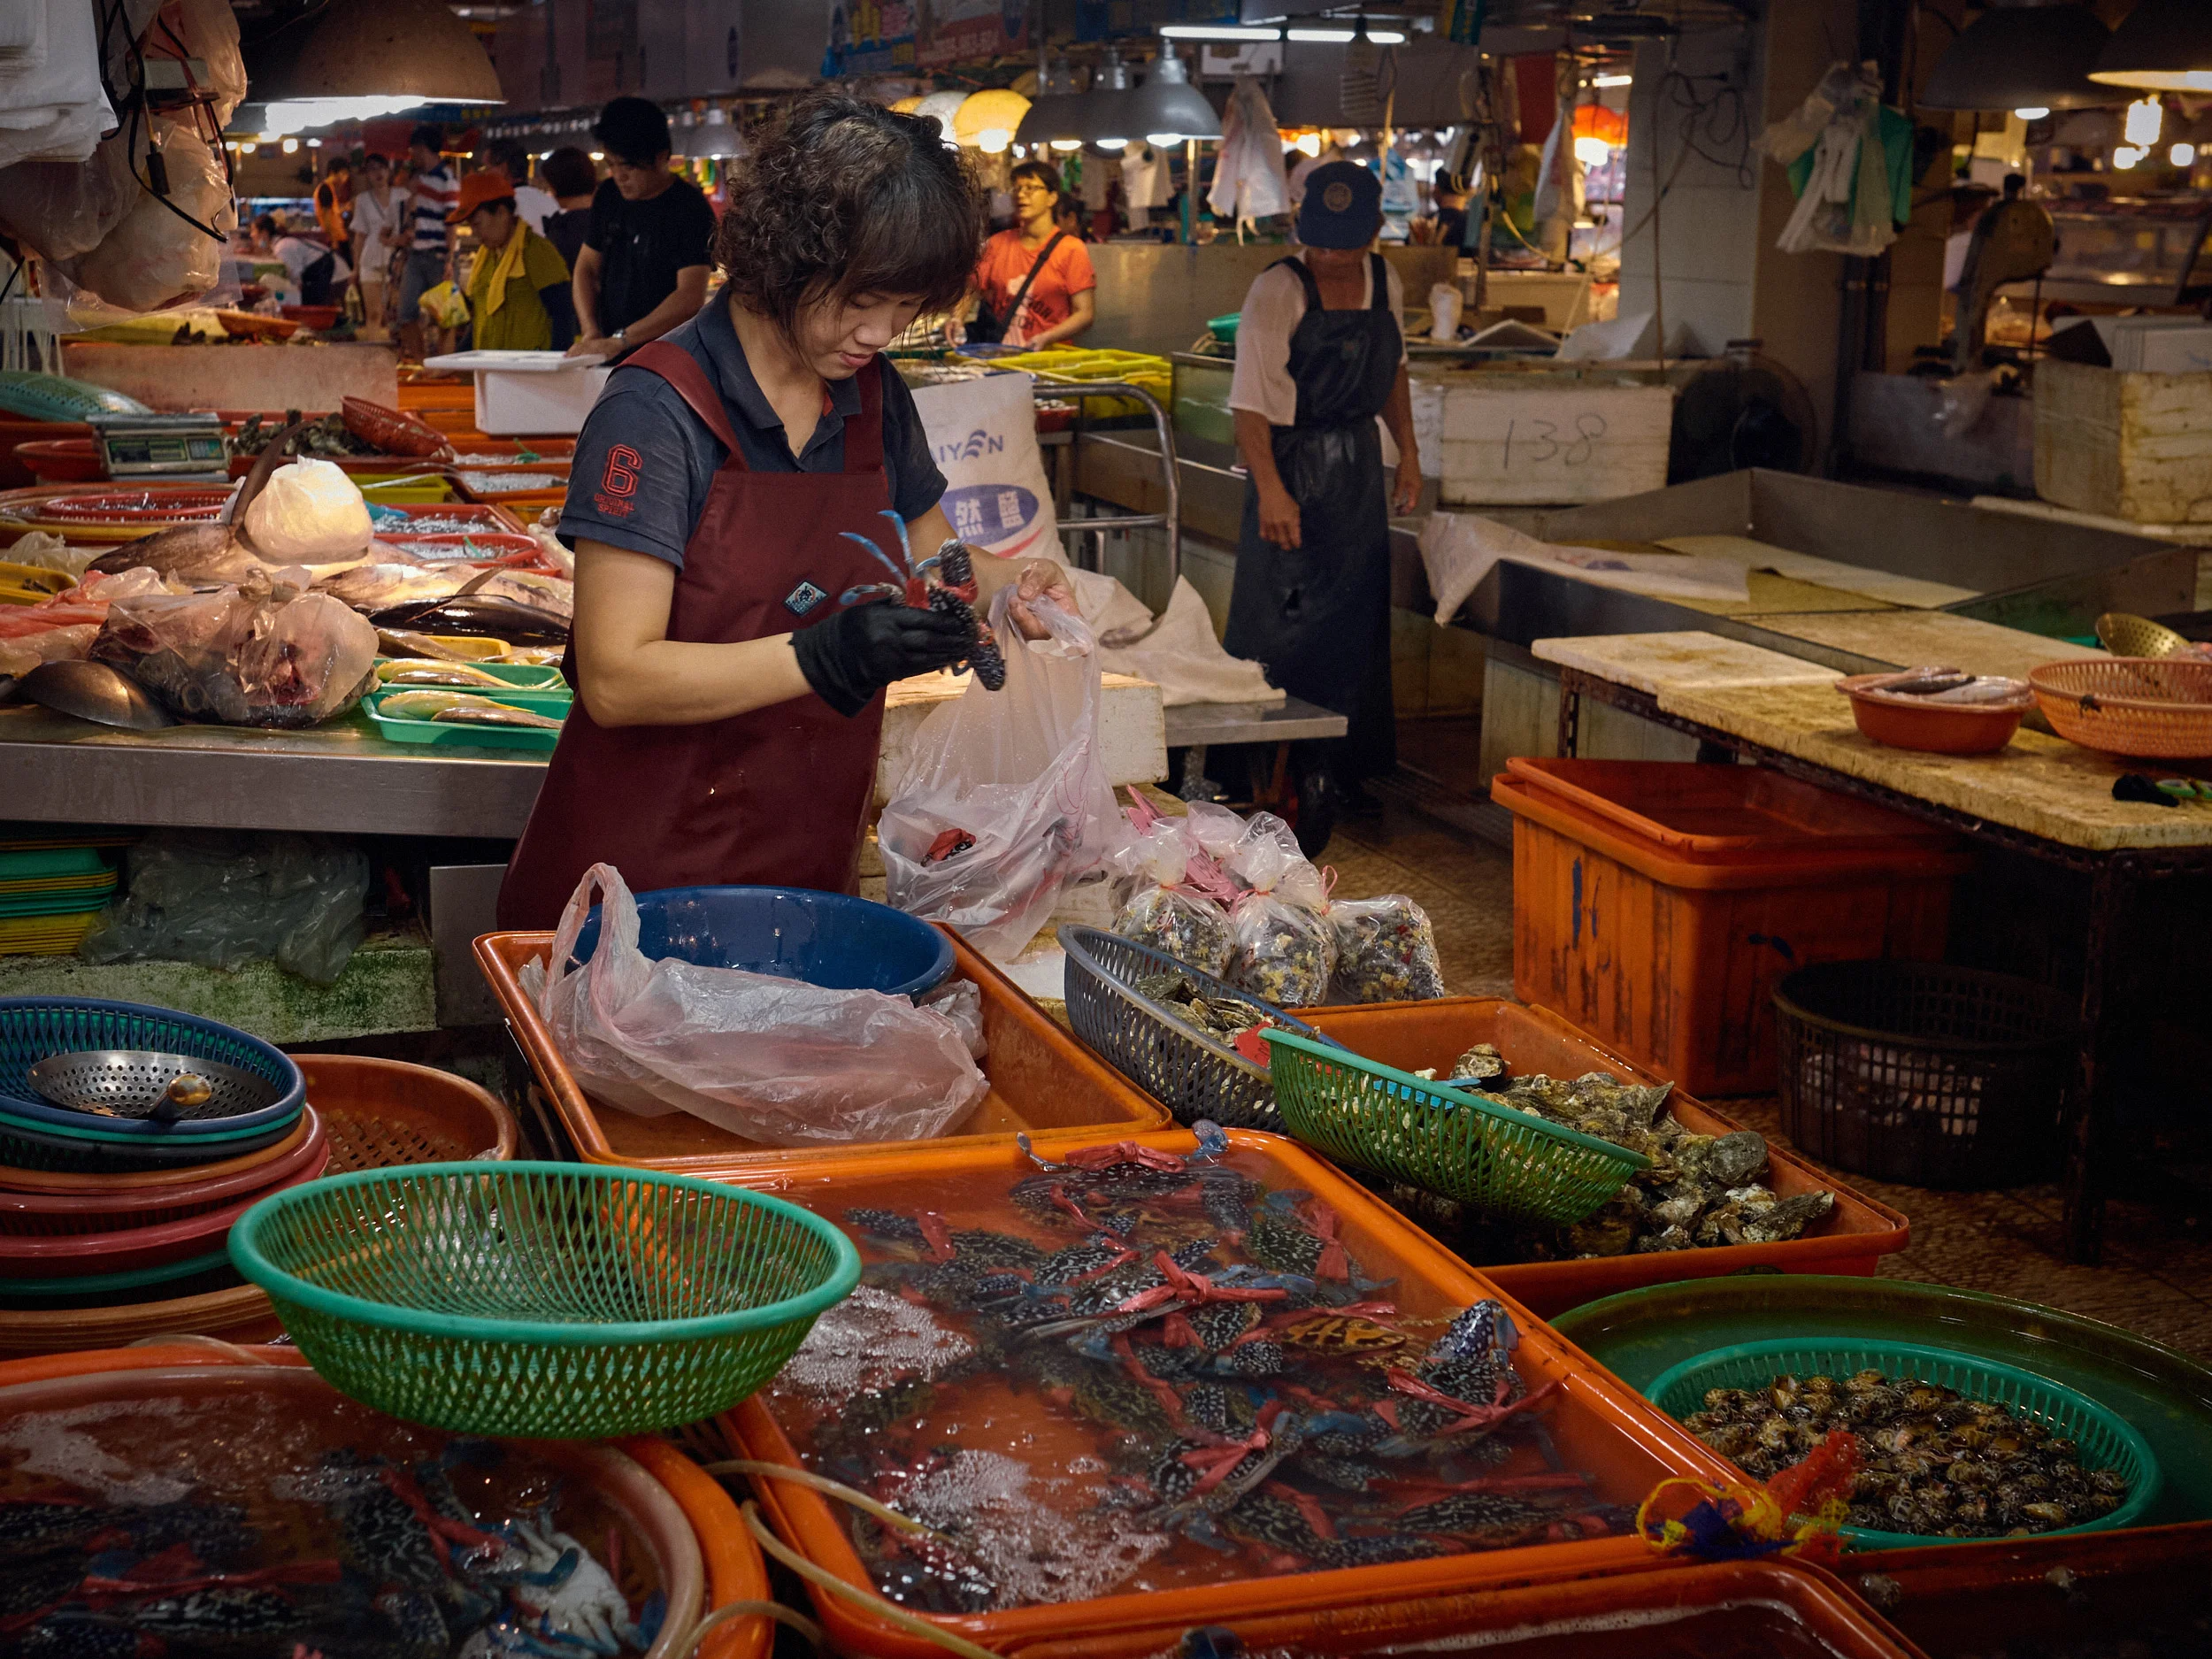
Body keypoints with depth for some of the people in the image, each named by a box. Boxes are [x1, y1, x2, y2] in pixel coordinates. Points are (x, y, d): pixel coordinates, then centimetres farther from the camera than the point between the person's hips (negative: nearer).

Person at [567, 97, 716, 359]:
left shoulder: (689, 207, -9)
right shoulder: (609, 196, 13)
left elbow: (691, 297, -17)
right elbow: (587, 267, 17)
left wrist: (620, 341, -21)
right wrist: (591, 333, -1)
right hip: (611, 357, 5)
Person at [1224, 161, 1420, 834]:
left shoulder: (1383, 283, 4)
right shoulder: (1276, 291, -15)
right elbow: (1250, 401, -20)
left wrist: (1407, 453, 14)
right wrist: (1270, 488, -30)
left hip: (1358, 464, 6)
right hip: (1293, 465, -6)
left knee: (1356, 618, 10)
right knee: (1287, 621, -7)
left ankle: (1337, 774, 21)